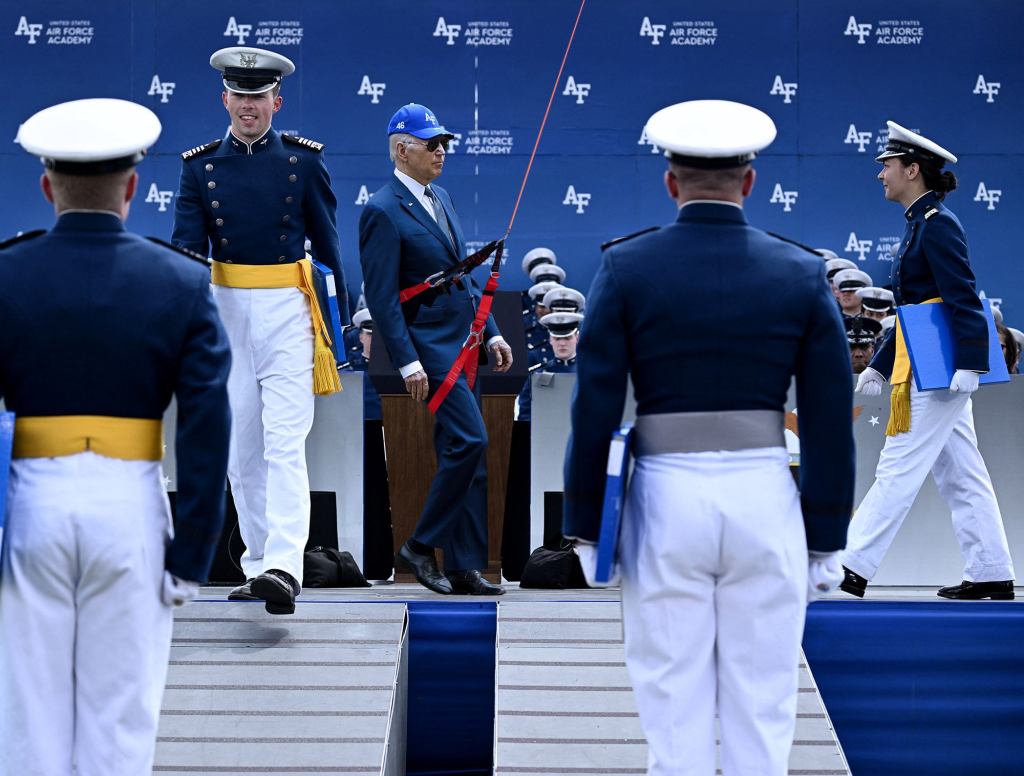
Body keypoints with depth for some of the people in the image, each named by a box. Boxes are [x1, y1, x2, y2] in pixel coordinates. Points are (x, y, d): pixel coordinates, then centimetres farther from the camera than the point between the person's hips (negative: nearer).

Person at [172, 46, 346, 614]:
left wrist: (339, 322, 6)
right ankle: (258, 565, 19)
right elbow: (187, 248, -3)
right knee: (241, 449, 9)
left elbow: (327, 243, 7)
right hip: (226, 311, 3)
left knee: (285, 443, -14)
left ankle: (283, 567, -23)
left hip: (288, 311, -3)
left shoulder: (304, 160, 2)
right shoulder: (199, 167, 5)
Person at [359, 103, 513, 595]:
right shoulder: (383, 212, -11)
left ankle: (464, 567, 12)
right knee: (469, 440, -17)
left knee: (466, 454, 8)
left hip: (462, 343, 9)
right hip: (430, 345, -9)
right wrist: (407, 363, -20)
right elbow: (381, 297, -15)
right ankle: (419, 547, -2)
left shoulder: (439, 198, 16)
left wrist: (491, 333, 16)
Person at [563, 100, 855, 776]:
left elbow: (595, 410, -5)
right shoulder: (802, 274, 0)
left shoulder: (625, 268, -3)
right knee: (761, 707, 9)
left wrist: (582, 531, 2)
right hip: (765, 501, 1)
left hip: (664, 501, 0)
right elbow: (831, 420, -1)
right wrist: (827, 541, 6)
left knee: (674, 705, 7)